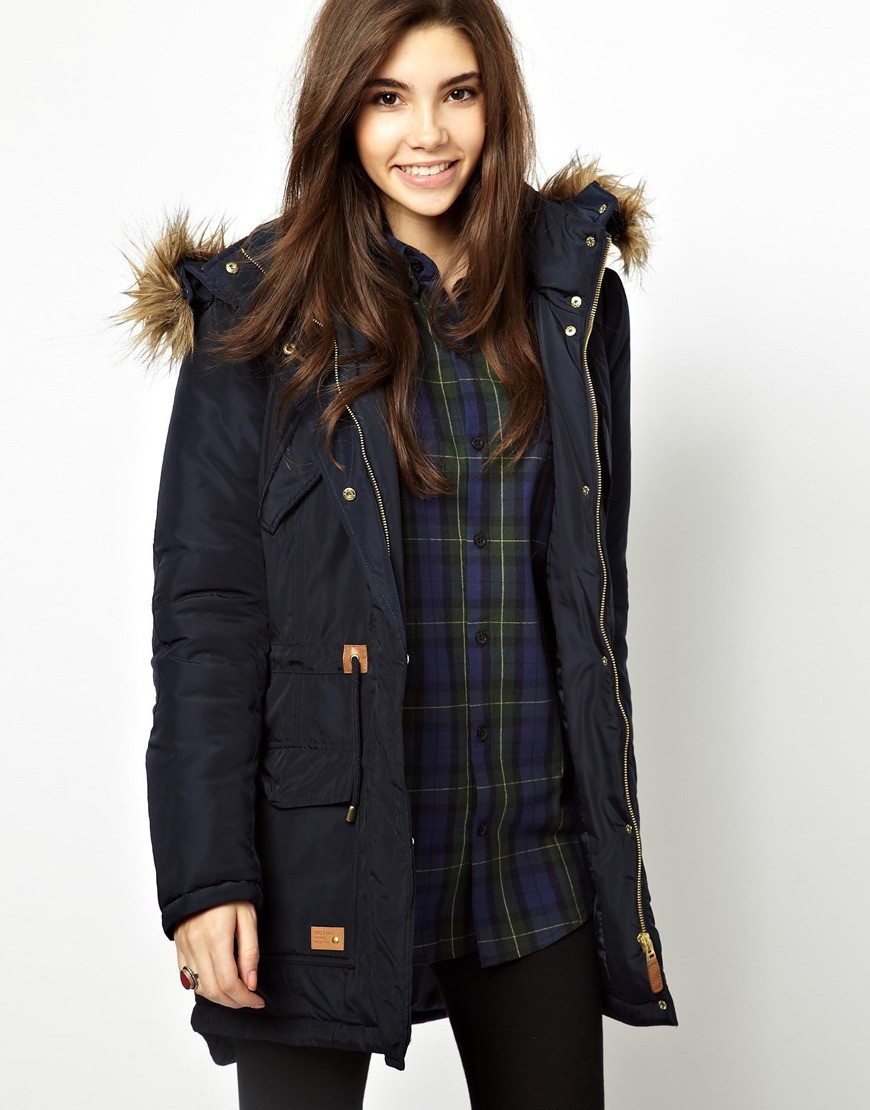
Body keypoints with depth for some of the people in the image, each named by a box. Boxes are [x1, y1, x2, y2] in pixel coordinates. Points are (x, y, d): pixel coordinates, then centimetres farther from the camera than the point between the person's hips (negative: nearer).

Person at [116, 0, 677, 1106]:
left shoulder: (572, 300, 7)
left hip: (536, 850, 4)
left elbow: (594, 581, 13)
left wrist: (609, 831, 12)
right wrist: (205, 876, -13)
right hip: (330, 845, -3)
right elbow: (203, 613, -6)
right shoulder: (263, 319, -4)